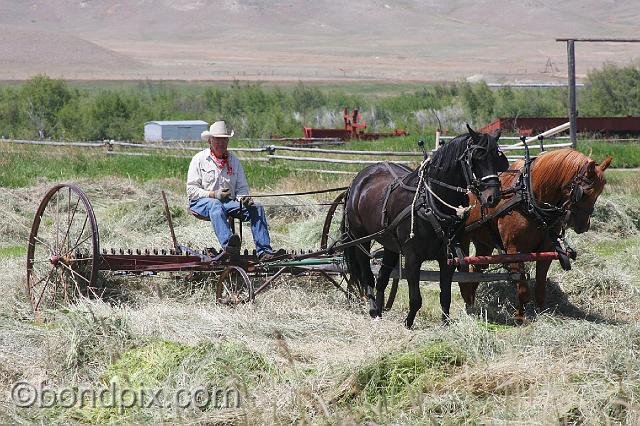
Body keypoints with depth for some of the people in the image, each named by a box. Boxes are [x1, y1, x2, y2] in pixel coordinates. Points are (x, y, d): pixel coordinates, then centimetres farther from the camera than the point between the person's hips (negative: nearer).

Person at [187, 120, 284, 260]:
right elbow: (191, 190, -2)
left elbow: (242, 187, 16)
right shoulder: (199, 159, 5)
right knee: (216, 206, -40)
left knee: (256, 209, -18)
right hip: (202, 202, -5)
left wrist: (244, 198, -9)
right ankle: (228, 244, -65)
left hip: (229, 202, 5)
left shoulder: (234, 161, 18)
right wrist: (214, 194, -17)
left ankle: (264, 251, -30)